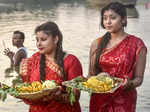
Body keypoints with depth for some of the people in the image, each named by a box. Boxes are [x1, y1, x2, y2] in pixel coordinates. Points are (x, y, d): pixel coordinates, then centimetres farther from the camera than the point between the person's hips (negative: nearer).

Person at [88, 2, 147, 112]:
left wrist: (129, 83, -25)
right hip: (99, 100, 3)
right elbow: (91, 74, 10)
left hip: (123, 102, -3)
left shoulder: (136, 44, -5)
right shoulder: (97, 44, 4)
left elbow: (139, 78, -5)